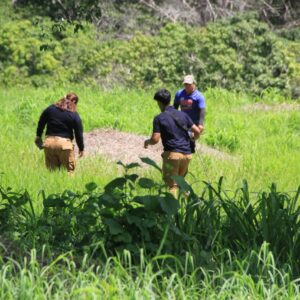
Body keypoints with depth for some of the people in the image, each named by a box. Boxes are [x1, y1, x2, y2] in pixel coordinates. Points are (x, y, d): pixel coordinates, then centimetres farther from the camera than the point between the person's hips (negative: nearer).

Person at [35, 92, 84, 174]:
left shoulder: (50, 108, 8)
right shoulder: (74, 116, -2)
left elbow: (41, 123, 14)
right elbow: (79, 134, -1)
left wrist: (38, 136, 26)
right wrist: (81, 148, 11)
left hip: (49, 141, 4)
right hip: (64, 143, -4)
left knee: (52, 170, 9)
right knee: (69, 170, 3)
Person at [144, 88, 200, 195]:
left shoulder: (159, 118, -4)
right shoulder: (182, 115, 11)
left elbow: (155, 140, -10)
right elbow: (197, 131, 8)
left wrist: (147, 142, 12)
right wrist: (192, 139, 30)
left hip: (172, 154, -5)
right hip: (187, 154, 5)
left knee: (172, 184, -1)